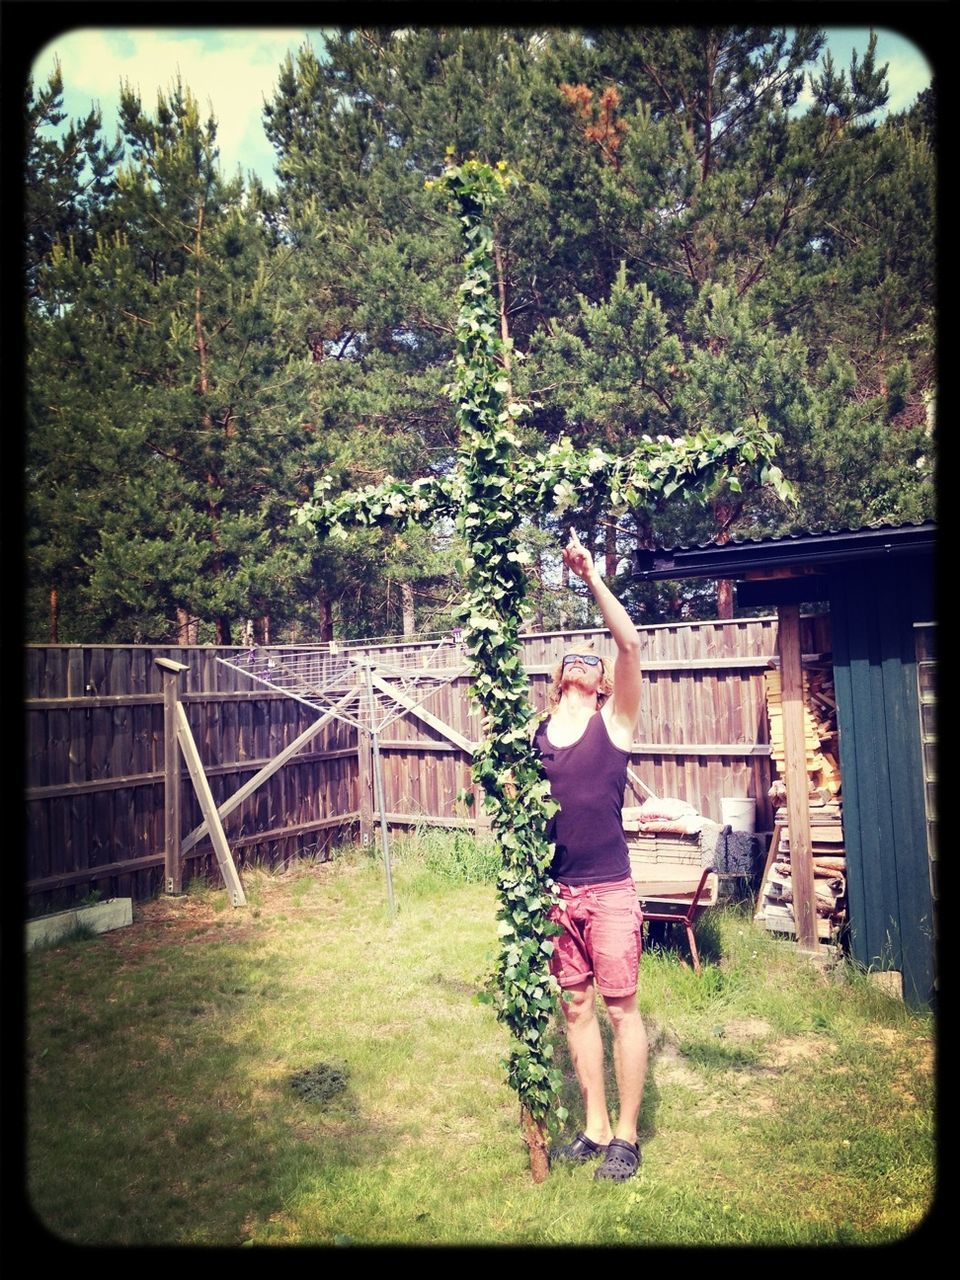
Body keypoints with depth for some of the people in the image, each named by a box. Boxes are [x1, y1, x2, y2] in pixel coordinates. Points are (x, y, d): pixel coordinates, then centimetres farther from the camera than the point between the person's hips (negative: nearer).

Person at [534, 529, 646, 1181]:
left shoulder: (615, 719, -3)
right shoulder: (535, 728, 6)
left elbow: (630, 642, -18)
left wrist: (591, 575, -20)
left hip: (609, 890, -4)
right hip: (555, 890, 4)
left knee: (622, 1008, 6)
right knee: (575, 1007, 14)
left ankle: (627, 1135, 24)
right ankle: (596, 1128, 31)